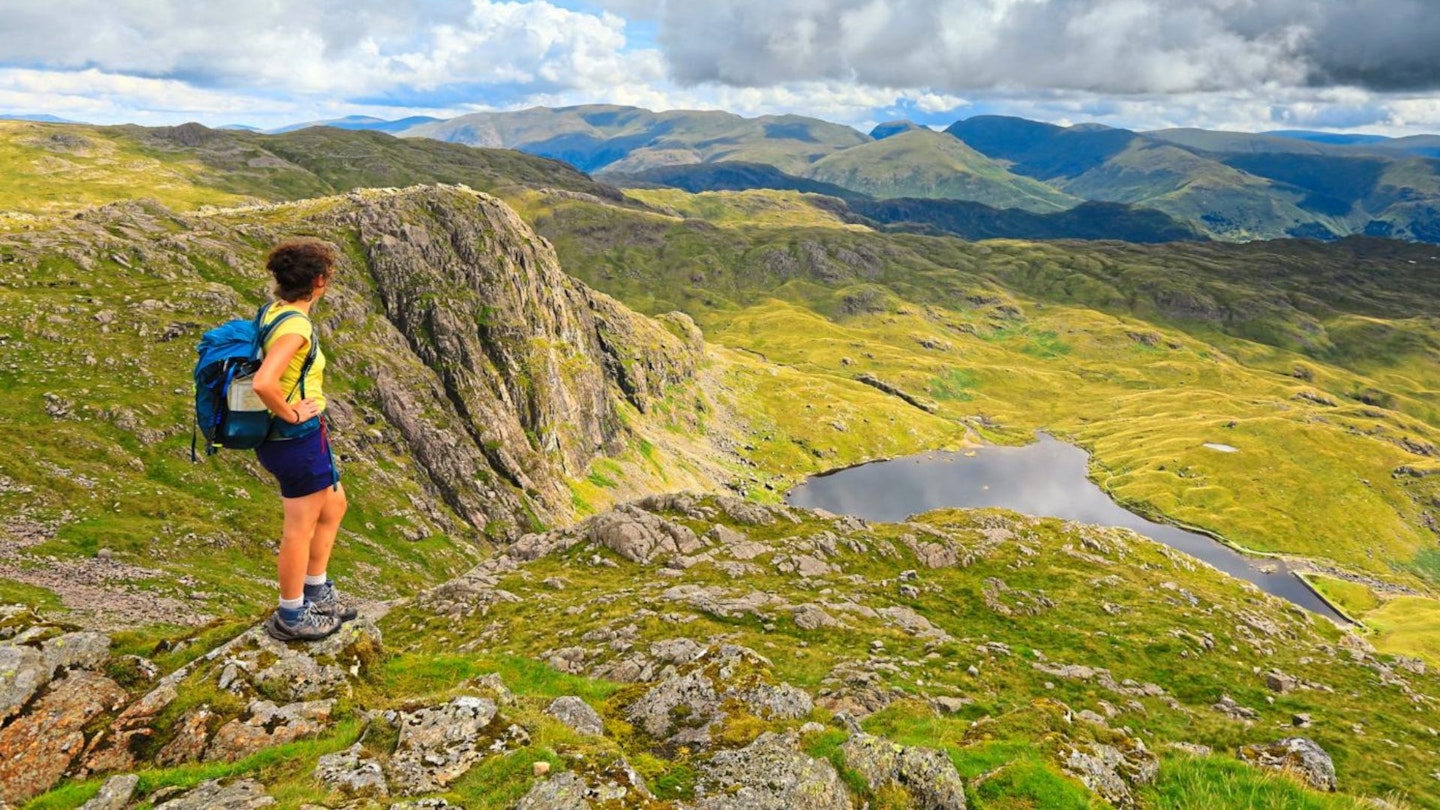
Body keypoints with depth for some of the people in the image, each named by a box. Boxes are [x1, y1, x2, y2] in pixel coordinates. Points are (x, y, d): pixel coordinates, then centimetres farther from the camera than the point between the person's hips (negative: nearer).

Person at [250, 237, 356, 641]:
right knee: (301, 528, 6)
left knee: (333, 506, 24)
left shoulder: (272, 312, 5)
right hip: (299, 438, -10)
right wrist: (290, 413, -21)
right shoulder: (295, 326, -24)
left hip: (289, 436, 10)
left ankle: (317, 592, 37)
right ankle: (291, 617, 24)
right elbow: (263, 383, -37)